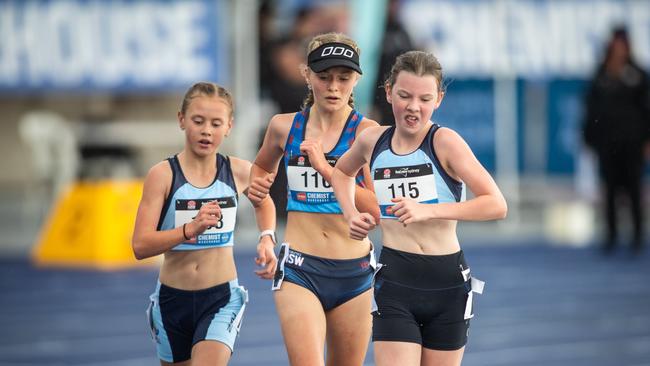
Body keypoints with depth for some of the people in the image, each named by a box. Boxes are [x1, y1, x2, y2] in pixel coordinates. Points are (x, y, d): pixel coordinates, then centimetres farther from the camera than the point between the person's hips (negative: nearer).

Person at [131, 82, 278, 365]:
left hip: (221, 299, -1)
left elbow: (263, 202, 22)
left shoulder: (238, 172, -3)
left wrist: (266, 239, 4)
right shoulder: (163, 175, -10)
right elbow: (141, 246, -17)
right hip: (173, 299, 1)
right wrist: (190, 230, -30)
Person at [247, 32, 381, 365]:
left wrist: (326, 168, -20)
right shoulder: (284, 126, 5)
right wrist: (257, 185, 5)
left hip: (353, 272, 0)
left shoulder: (366, 132, -5)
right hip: (299, 269, 0)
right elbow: (262, 165, 28)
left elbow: (378, 209, -14)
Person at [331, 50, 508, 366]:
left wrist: (429, 210, -25)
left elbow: (496, 205, -18)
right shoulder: (372, 141, 4)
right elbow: (342, 172, 28)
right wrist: (351, 214, 11)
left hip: (448, 284, -2)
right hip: (395, 283, 2)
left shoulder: (445, 142, -10)